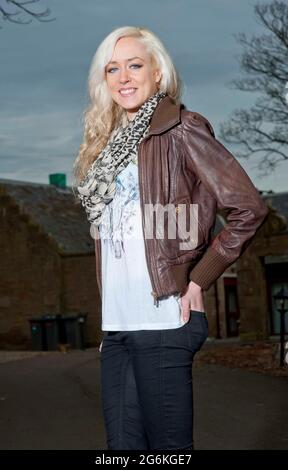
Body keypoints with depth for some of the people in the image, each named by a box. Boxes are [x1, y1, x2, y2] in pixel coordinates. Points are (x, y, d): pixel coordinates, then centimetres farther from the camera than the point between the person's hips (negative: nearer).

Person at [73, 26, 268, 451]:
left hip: (162, 320, -7)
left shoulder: (180, 131, -5)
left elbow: (249, 208, -10)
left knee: (168, 446, -1)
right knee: (122, 443, 9)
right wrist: (108, 312, 14)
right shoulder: (109, 144, 16)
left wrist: (198, 280, -8)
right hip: (116, 324, 7)